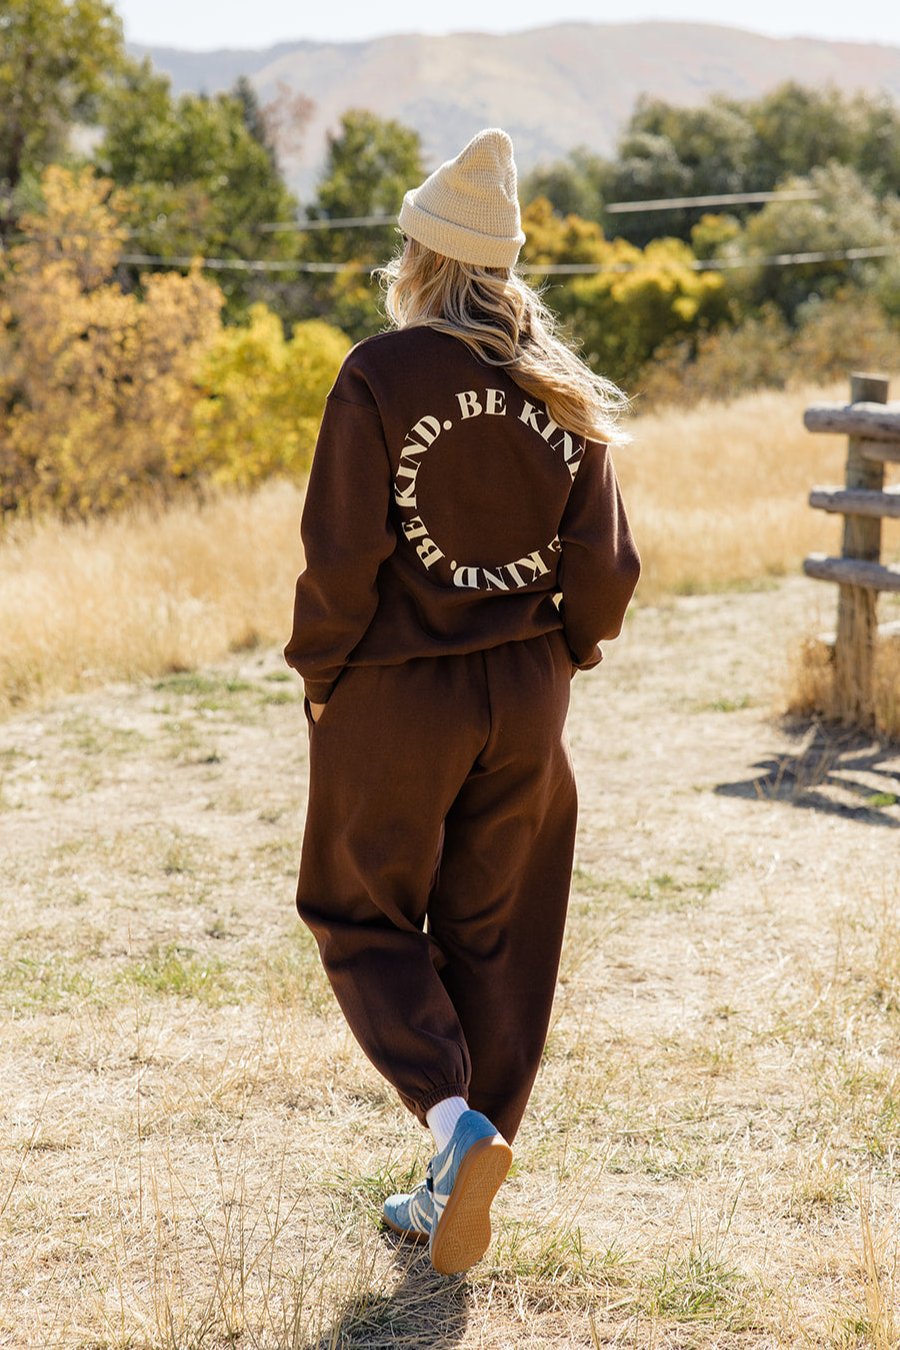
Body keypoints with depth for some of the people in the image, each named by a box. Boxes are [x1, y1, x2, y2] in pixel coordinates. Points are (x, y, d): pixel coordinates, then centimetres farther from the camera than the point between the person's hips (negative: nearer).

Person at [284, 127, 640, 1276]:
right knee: (497, 939, 13)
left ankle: (454, 1119, -9)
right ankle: (454, 1202, 19)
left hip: (397, 698, -4)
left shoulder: (380, 376, -13)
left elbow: (342, 555, -15)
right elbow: (607, 568, 1)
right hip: (527, 705, 4)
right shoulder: (563, 392, 1)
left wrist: (318, 672, 0)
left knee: (362, 913, 13)